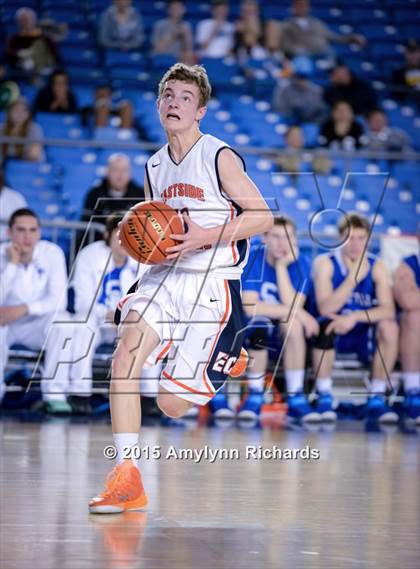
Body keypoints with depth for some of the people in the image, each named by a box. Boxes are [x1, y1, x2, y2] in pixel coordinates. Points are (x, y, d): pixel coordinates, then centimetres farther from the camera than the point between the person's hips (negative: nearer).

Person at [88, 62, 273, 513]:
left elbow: (263, 217, -9)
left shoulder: (219, 157, -7)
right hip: (163, 278, 5)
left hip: (212, 286, -5)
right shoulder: (155, 167, 13)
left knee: (172, 404, -4)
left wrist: (204, 236, -19)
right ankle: (127, 480, -19)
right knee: (124, 357, -23)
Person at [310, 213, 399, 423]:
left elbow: (388, 310, -17)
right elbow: (325, 309, -21)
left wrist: (355, 317, -33)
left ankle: (376, 400, -17)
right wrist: (353, 278, -29)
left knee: (389, 327, -28)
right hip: (334, 335, -2)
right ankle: (324, 398, -21)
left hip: (365, 337, 2)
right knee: (326, 325, -35)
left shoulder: (376, 266, -3)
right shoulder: (325, 263, -8)